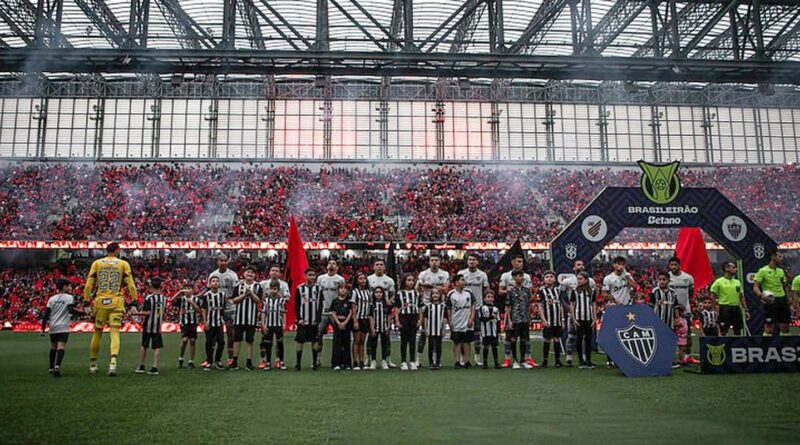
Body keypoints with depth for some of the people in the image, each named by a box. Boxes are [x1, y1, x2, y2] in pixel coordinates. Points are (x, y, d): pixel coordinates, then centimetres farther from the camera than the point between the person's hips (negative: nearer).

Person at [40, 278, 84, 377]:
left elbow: (46, 314, 7)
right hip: (63, 327, -5)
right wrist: (83, 313, -13)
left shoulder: (52, 298, 12)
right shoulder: (69, 297, -1)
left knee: (53, 347, 19)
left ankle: (51, 368, 27)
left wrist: (43, 328, 10)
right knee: (61, 347, -11)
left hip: (53, 327, 5)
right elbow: (71, 310, -16)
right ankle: (57, 366, -30)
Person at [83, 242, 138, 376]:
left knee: (97, 332, 14)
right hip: (116, 302, -2)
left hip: (100, 301, 2)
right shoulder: (123, 264, 2)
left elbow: (89, 283, 4)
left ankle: (92, 364, 23)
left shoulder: (97, 263, 6)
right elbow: (130, 284, -1)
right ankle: (113, 361, -21)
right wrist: (134, 298, 6)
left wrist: (86, 299, 11)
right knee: (114, 332, -2)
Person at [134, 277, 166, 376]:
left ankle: (141, 367, 18)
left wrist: (137, 313, -5)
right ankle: (154, 367, -1)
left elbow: (147, 312, -18)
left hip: (148, 325, -3)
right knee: (156, 347, 4)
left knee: (144, 345, 12)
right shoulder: (164, 298, 3)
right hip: (158, 326, 3)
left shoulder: (149, 297, -13)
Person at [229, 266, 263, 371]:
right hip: (239, 316, 1)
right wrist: (244, 294, -11)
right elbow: (234, 300, 0)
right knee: (237, 339, 2)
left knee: (249, 340, 4)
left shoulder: (258, 286, 4)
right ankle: (235, 362, 9)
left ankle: (249, 362, 10)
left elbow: (259, 301, -3)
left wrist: (251, 293, -14)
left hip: (252, 318, -1)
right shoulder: (239, 286, 6)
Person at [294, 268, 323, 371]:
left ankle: (315, 363, 14)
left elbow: (320, 305, 3)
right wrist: (299, 319, -7)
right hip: (303, 321, -1)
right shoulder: (300, 288, 0)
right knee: (300, 341, 1)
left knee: (315, 341, 5)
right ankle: (298, 363, 9)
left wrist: (318, 319, -4)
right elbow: (297, 305, 1)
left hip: (314, 321, 1)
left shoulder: (318, 289, 3)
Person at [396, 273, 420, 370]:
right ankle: (403, 362, 8)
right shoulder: (400, 293, 1)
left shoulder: (416, 293, 10)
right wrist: (397, 320, -7)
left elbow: (419, 307, 11)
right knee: (404, 340, 2)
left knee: (413, 340, 5)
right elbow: (396, 308, 0)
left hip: (414, 317, 2)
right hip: (403, 317, -2)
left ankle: (412, 361, 12)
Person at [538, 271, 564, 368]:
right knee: (547, 340, -1)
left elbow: (561, 305, 14)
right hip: (548, 321, -4)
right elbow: (540, 306, -5)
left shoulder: (557, 290, 11)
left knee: (557, 339, 7)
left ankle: (558, 360, 14)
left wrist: (562, 319, 10)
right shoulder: (542, 290, -2)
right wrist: (543, 320, -12)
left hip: (558, 320, 4)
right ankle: (545, 361, 7)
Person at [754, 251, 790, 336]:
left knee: (785, 327, 7)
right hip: (770, 301, -6)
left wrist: (787, 299, 15)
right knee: (769, 328, -6)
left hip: (782, 300, 6)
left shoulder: (781, 271, 13)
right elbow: (755, 287, -11)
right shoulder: (763, 271, -6)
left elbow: (784, 286, 21)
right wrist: (761, 296, -29)